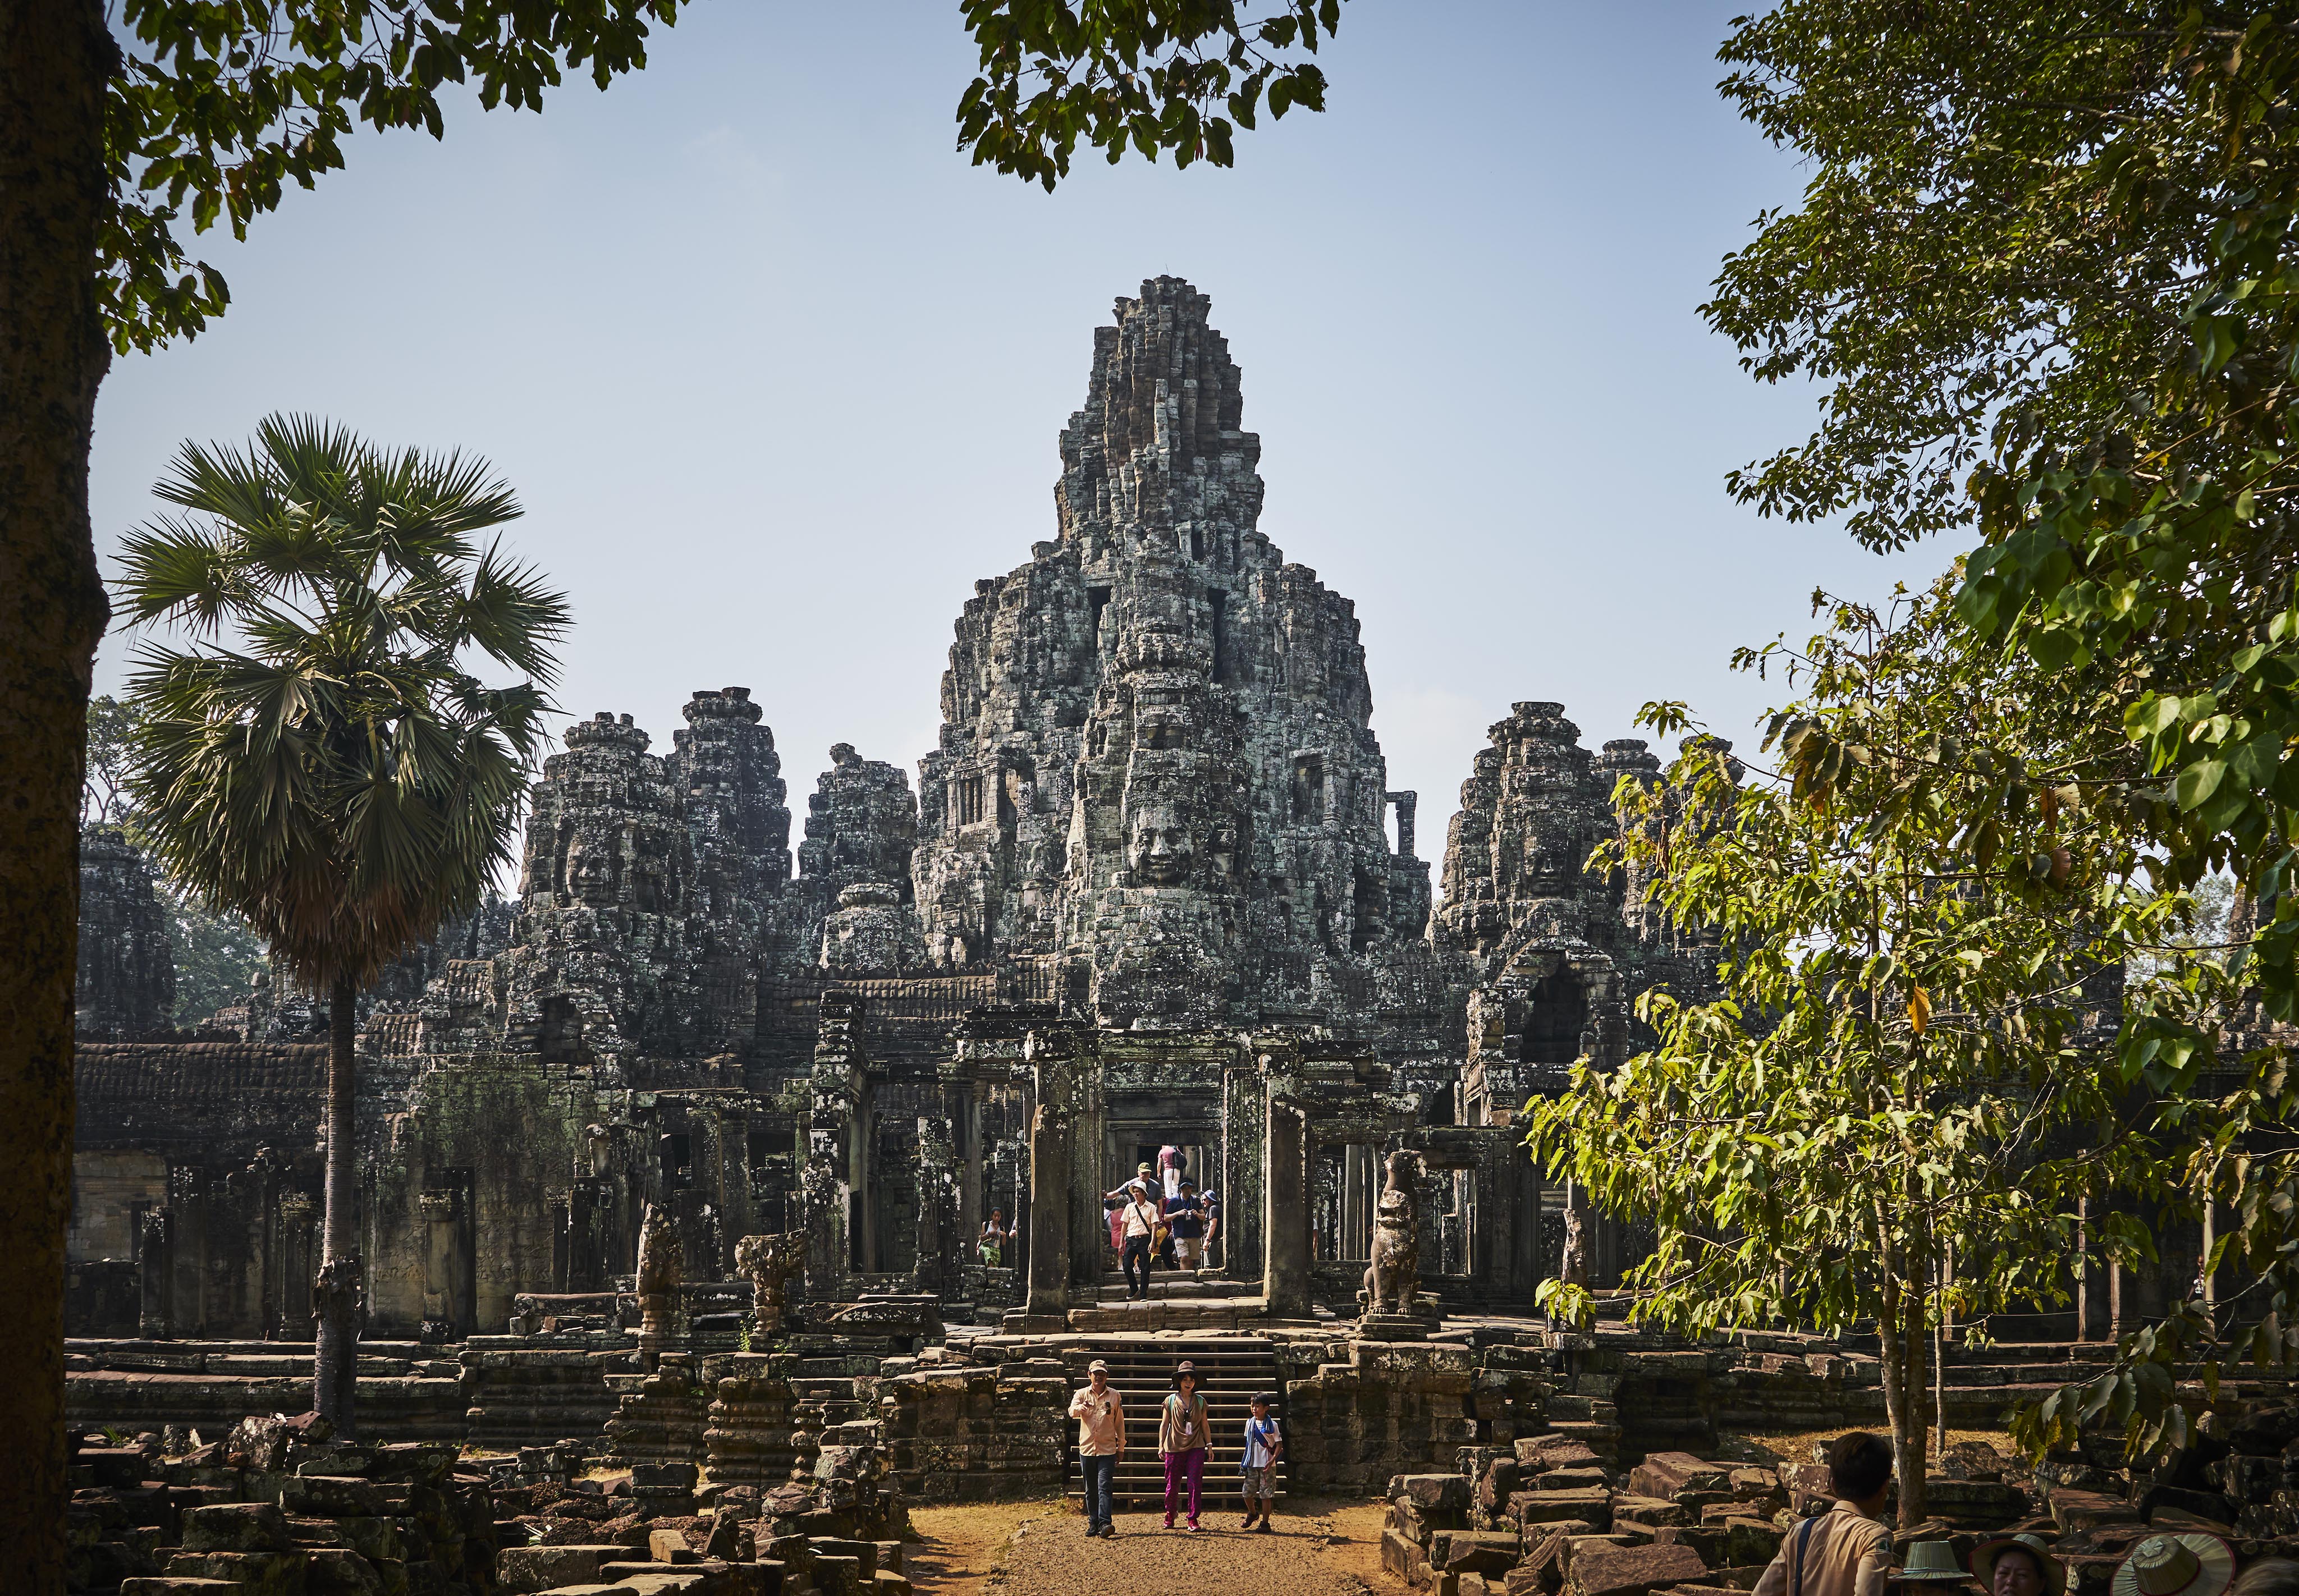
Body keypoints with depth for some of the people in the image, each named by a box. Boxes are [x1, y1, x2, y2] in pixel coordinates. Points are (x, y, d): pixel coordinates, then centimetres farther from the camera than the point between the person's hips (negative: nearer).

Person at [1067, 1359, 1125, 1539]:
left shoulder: (1114, 1396, 6)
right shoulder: (1082, 1395, 5)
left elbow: (1119, 1422, 11)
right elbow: (1072, 1411, -15)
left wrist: (1121, 1447, 10)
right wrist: (1081, 1408, -39)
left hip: (1107, 1450, -2)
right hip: (1086, 1448, 2)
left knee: (1105, 1487, -13)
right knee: (1091, 1490, 9)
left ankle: (1105, 1523, -21)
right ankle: (1093, 1524, 18)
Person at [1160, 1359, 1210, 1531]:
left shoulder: (1200, 1401, 8)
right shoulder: (1171, 1401, 3)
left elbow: (1204, 1425, 13)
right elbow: (1164, 1424, 6)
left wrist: (1209, 1445, 10)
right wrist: (1161, 1446, 0)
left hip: (1196, 1448, 1)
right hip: (1174, 1447, -1)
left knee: (1195, 1483, -7)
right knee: (1172, 1484, 4)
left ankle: (1193, 1520, 0)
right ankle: (1169, 1515, 25)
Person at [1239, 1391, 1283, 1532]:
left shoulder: (1272, 1425, -6)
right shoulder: (1250, 1423, 7)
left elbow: (1279, 1445, -5)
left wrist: (1272, 1460, -17)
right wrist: (1244, 1461, 12)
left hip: (1267, 1466, -4)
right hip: (1252, 1465, 4)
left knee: (1266, 1495, -1)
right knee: (1247, 1493, 4)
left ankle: (1265, 1523, 8)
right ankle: (1252, 1513, 31)